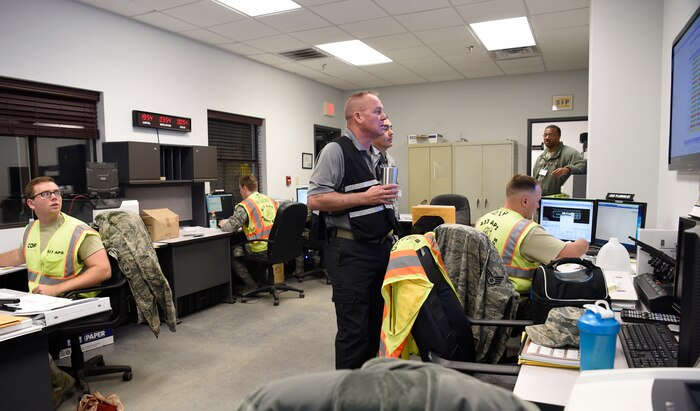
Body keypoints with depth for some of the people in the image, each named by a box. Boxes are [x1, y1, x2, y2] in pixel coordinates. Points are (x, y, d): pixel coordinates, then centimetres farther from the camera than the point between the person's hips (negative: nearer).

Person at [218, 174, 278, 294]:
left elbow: (230, 227, -10)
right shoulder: (270, 200, 11)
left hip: (260, 250, -8)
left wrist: (222, 224, 12)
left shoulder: (244, 206, -11)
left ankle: (251, 285, 12)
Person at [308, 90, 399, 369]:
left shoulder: (376, 155, 15)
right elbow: (315, 200, -18)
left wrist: (389, 235, 15)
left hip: (381, 248, 8)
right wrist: (364, 198, -20)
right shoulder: (336, 151, -11)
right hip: (351, 252, -8)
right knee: (354, 330, 0)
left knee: (375, 323, 17)